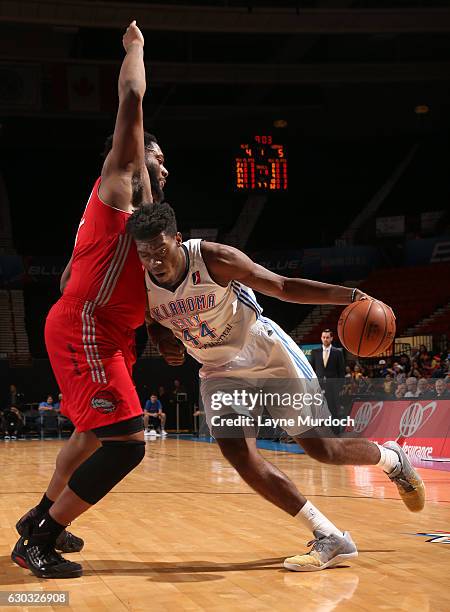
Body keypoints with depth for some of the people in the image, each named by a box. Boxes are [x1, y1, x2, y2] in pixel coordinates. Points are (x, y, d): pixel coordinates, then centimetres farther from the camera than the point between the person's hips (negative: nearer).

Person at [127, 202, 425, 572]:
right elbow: (154, 327, 8)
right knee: (238, 453, -17)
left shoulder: (214, 259, -26)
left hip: (267, 354, -4)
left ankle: (392, 459, 34)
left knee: (321, 447, 0)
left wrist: (351, 296, -29)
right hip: (221, 372, 4)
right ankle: (330, 539, -10)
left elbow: (283, 287, -19)